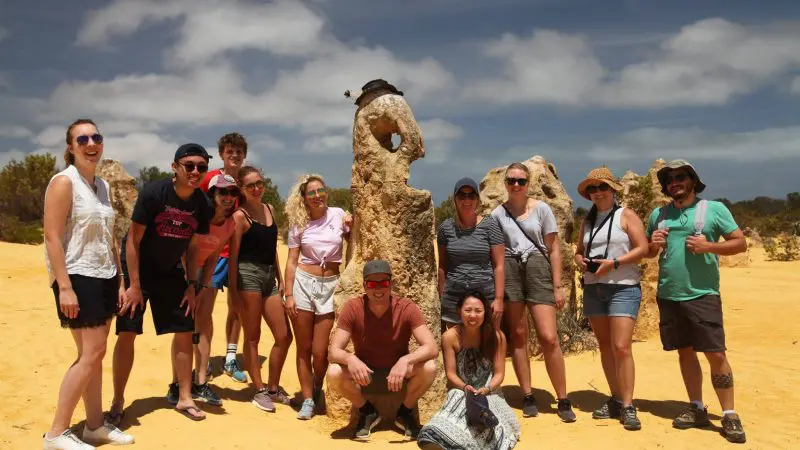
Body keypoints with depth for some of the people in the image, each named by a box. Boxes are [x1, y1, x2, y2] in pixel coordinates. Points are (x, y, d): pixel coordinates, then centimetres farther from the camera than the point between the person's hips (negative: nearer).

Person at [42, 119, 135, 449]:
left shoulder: (102, 185, 13)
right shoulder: (64, 181, -11)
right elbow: (52, 237, -16)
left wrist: (119, 280, 14)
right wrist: (64, 287, -22)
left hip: (104, 278, 8)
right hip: (78, 278, -8)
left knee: (94, 354, 11)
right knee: (91, 354, -9)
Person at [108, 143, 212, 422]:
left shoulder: (201, 204, -7)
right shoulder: (153, 193, -21)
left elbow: (193, 247, 4)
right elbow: (133, 240, -18)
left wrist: (191, 285, 0)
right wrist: (134, 285, -18)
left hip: (171, 272, 5)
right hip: (138, 270, -4)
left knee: (185, 331, 2)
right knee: (127, 334, -6)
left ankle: (183, 397, 15)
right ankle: (117, 402, 9)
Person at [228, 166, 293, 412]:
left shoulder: (269, 209, 14)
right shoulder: (240, 216, -6)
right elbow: (233, 256, -9)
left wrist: (280, 279, 16)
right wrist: (233, 291, -13)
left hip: (269, 276, 7)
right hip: (248, 275, -7)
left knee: (284, 336, 7)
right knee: (252, 336, 3)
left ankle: (273, 387, 23)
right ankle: (260, 391, 14)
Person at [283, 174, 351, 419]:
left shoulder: (338, 214, 3)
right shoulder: (298, 224, 2)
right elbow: (292, 261, 1)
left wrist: (352, 226, -5)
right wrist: (289, 295, -5)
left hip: (330, 286, 0)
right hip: (303, 283, 0)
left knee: (320, 352, -1)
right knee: (304, 348, 4)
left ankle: (318, 389, 28)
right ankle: (308, 399, 18)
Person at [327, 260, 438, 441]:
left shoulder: (407, 308, -19)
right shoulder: (352, 308, -18)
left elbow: (432, 347, -28)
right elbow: (334, 351, -21)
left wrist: (405, 360, -47)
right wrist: (350, 359, -44)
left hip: (399, 374, 0)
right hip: (365, 375, 0)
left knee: (429, 367, -30)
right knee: (334, 373, -29)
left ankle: (405, 412, 1)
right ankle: (367, 412, 1)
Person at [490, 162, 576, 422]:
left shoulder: (541, 209, 6)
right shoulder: (498, 213, 9)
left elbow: (554, 249, 5)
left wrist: (557, 287, 0)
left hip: (538, 269, -1)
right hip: (509, 272, 1)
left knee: (549, 338, -8)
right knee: (518, 336, 3)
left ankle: (563, 401, 4)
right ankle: (528, 398, 13)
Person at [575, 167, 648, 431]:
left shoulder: (626, 215, -1)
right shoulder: (588, 221, 15)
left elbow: (642, 248, -9)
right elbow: (579, 251, 20)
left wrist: (613, 263, -19)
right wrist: (580, 261, -3)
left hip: (623, 287, -6)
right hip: (593, 288, 6)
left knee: (621, 347, -12)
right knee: (605, 346, 8)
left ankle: (628, 406, -6)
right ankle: (616, 400, 17)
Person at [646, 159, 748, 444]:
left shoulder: (714, 209, 0)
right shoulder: (658, 214, 10)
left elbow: (741, 243, -2)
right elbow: (647, 253, 18)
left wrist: (709, 246, -17)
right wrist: (653, 245, -4)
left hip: (702, 294, -4)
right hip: (668, 295, 4)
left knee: (716, 354, -5)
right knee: (685, 352, 11)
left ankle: (729, 415, 5)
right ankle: (697, 409, 21)